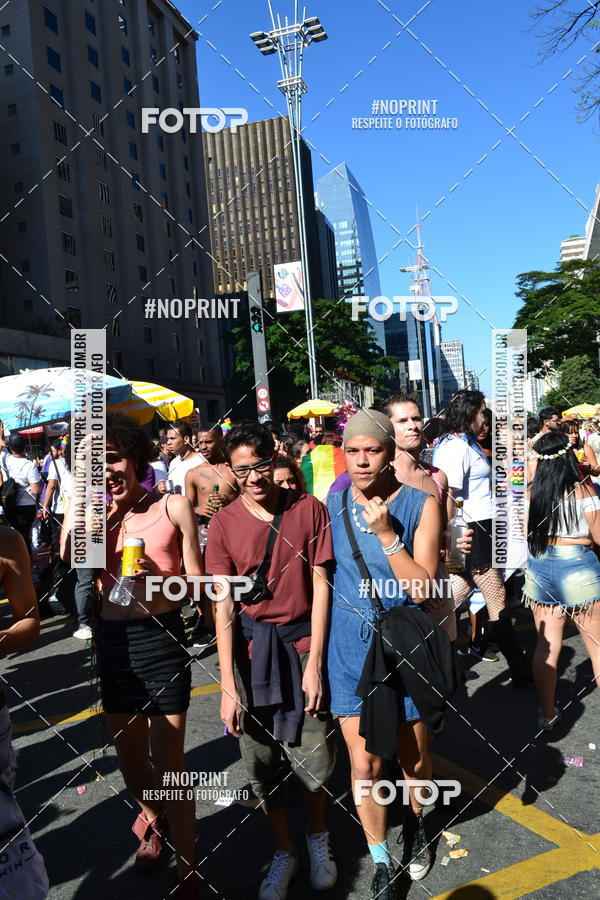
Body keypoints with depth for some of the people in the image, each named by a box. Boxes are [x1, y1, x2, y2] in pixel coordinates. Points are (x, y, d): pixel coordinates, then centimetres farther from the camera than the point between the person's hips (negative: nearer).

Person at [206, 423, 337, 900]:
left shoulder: (309, 509, -6)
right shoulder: (224, 523, -5)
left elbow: (320, 586, -4)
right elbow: (224, 608, -5)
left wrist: (314, 663, -7)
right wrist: (228, 686, -8)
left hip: (303, 645, -1)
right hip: (250, 649, 1)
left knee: (314, 760, 6)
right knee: (263, 763, 11)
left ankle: (318, 837, 38)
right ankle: (285, 851, 36)